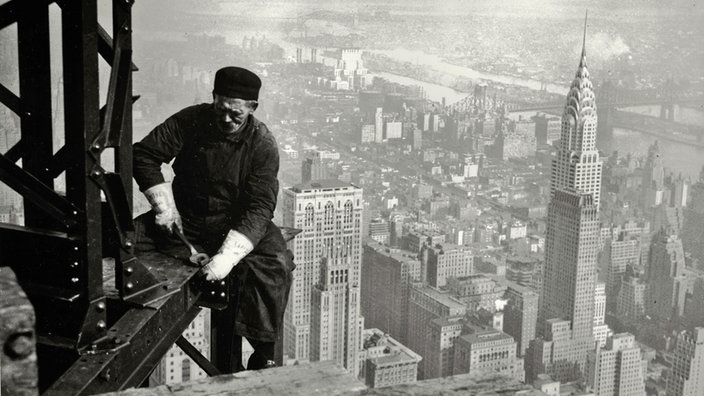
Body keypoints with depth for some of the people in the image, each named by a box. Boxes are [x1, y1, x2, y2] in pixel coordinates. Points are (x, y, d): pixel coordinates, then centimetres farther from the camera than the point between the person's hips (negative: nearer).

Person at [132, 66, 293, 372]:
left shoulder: (262, 144, -13)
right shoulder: (191, 121, -6)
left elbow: (259, 207, -21)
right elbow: (143, 154, 2)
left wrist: (227, 256, -34)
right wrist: (164, 206, -9)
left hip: (237, 224, -2)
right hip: (185, 218, 3)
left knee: (274, 263, -31)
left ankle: (263, 357, -20)